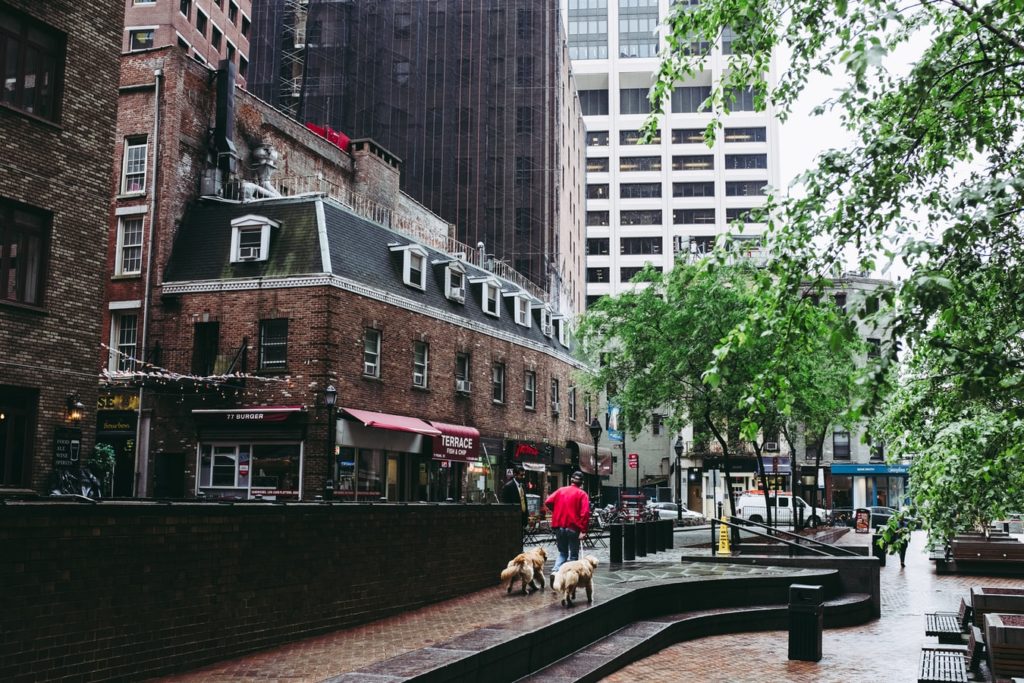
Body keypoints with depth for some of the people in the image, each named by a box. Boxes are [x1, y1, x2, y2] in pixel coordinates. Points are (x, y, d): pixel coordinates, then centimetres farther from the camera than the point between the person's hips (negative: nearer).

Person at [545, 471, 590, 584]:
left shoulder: (561, 490, 7)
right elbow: (585, 513, -15)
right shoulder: (582, 494, -4)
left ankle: (555, 571, -7)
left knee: (562, 553, 16)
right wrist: (583, 530, -14)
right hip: (573, 528, -4)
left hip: (559, 527, 4)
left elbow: (548, 502, 3)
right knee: (573, 554, 10)